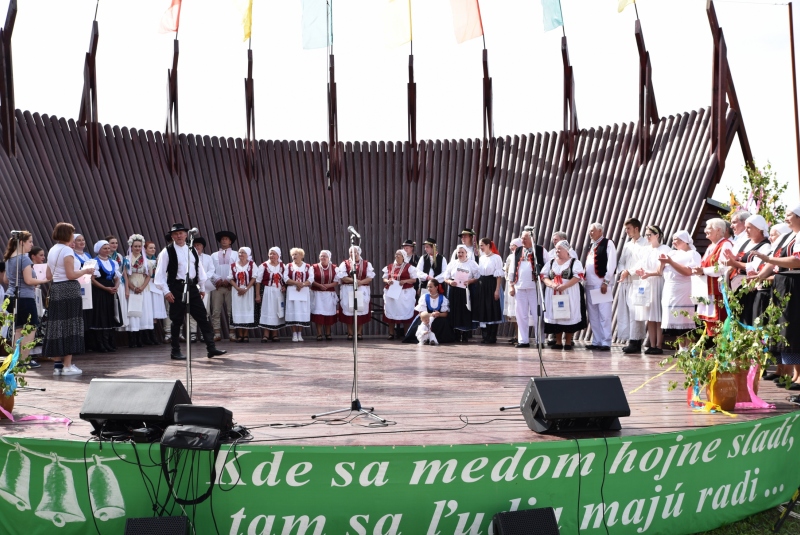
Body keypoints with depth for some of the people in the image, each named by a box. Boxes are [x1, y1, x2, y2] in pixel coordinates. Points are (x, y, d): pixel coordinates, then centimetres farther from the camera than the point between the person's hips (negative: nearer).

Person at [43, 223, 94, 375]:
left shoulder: (52, 250, 14)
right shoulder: (67, 250, -11)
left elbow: (49, 275, 17)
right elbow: (71, 275, -17)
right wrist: (85, 271, -2)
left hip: (55, 289, 8)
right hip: (69, 290, -8)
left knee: (57, 325, 9)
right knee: (70, 326, -4)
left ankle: (57, 363, 13)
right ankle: (67, 365, -3)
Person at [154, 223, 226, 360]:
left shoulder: (192, 251, 11)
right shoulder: (167, 252, -4)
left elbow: (199, 269, 16)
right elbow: (160, 273, -7)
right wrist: (166, 291, -12)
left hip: (192, 287, 5)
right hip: (177, 289, -5)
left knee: (203, 318, 1)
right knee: (177, 321, 2)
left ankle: (211, 348, 4)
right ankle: (175, 351, 14)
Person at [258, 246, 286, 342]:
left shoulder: (282, 266, 7)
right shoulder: (264, 266, -3)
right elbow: (258, 281, -3)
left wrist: (284, 287, -5)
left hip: (279, 292, 4)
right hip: (267, 292, -3)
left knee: (277, 312, 6)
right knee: (267, 312, -6)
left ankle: (275, 334, 15)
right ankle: (266, 334, -3)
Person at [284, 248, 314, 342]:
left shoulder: (308, 267, 9)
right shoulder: (289, 266, 9)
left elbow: (311, 279, -3)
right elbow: (285, 279, -4)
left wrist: (302, 285, -19)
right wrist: (296, 283, -17)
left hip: (304, 292, 0)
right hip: (292, 292, 0)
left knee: (303, 312, -1)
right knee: (293, 312, -4)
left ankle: (300, 334, 8)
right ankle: (294, 334, 2)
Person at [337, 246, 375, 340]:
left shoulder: (367, 264, 9)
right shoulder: (344, 264, 6)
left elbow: (370, 277, -2)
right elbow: (342, 277, -7)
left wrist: (361, 282, -19)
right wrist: (353, 280, -20)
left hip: (362, 291, 1)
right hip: (348, 291, -1)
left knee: (361, 310, 0)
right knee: (349, 311, -2)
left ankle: (359, 333, 8)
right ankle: (350, 333, 6)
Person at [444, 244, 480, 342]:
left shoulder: (472, 264, 5)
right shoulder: (452, 264, 12)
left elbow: (477, 277, 1)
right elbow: (446, 278, 12)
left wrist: (470, 281, -16)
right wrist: (450, 281, -9)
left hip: (466, 292, -2)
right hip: (454, 291, 2)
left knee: (466, 314, -4)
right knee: (455, 313, 1)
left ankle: (465, 336, 2)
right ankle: (457, 336, 8)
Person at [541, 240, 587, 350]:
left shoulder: (575, 262, 2)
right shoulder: (551, 263, 15)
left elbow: (578, 276, -10)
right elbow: (544, 276, 8)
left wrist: (564, 286, -21)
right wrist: (551, 284, -13)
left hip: (569, 294, -4)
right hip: (553, 294, 4)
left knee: (569, 317, -4)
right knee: (555, 316, 3)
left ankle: (568, 342, 3)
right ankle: (558, 342, 11)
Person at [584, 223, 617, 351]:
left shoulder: (608, 243, -3)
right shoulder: (592, 245, 20)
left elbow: (611, 264, -11)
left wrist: (606, 282, -15)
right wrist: (585, 279, 12)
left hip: (602, 284, -8)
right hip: (590, 284, 8)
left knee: (604, 315, -7)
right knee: (593, 315, 9)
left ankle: (606, 343, -4)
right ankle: (596, 342, 14)